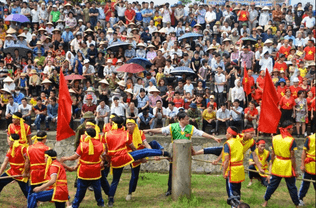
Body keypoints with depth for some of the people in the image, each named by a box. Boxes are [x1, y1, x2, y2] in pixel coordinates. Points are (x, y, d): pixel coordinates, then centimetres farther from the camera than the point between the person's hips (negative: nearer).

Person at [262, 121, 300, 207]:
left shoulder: (275, 138, -3)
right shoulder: (291, 140, -16)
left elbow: (272, 154, 2)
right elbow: (292, 157, -15)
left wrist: (272, 165, 14)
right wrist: (295, 170, -7)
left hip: (277, 165, 4)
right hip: (288, 167, -4)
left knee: (272, 184, 15)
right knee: (291, 186, 10)